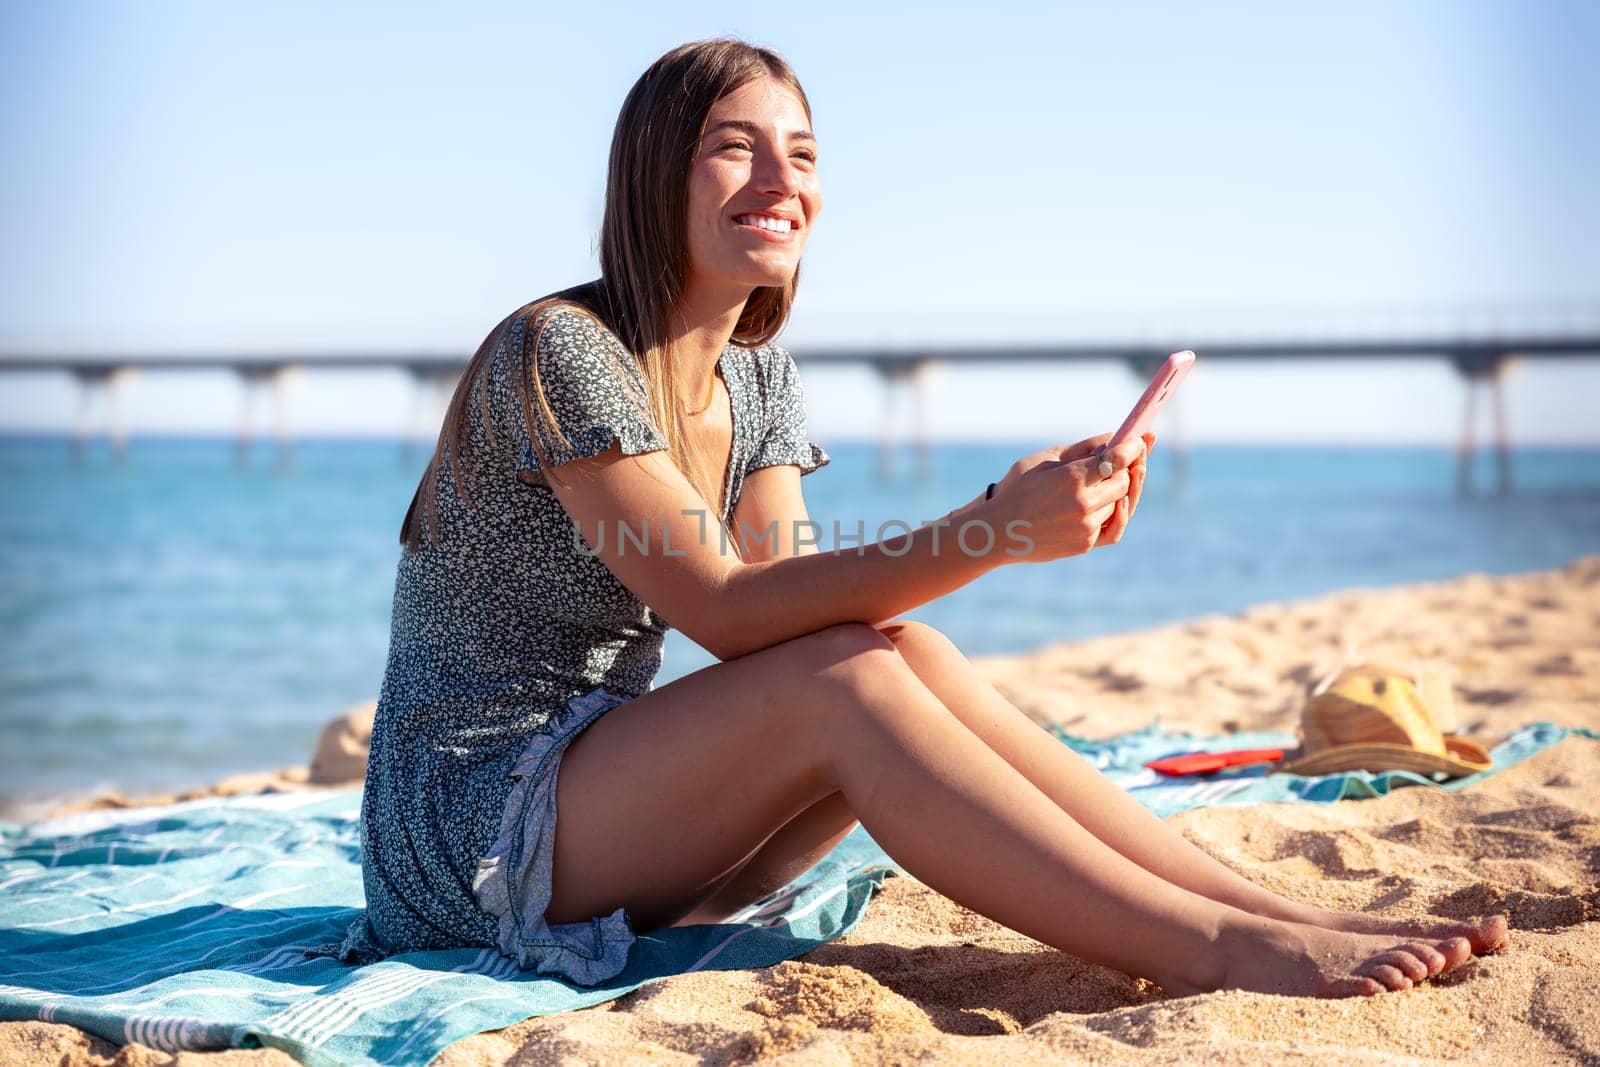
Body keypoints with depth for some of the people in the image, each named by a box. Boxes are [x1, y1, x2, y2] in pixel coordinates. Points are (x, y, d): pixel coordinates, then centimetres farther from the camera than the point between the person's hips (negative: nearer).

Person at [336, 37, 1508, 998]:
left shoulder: (760, 376, 8)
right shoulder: (561, 349, -18)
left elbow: (792, 607, -6)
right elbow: (726, 614, -26)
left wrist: (1019, 522, -20)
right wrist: (989, 533, -35)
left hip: (609, 794, 7)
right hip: (469, 821, -6)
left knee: (914, 656, -18)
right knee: (845, 683, -29)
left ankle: (1273, 908, -21)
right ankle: (1213, 950, -31)